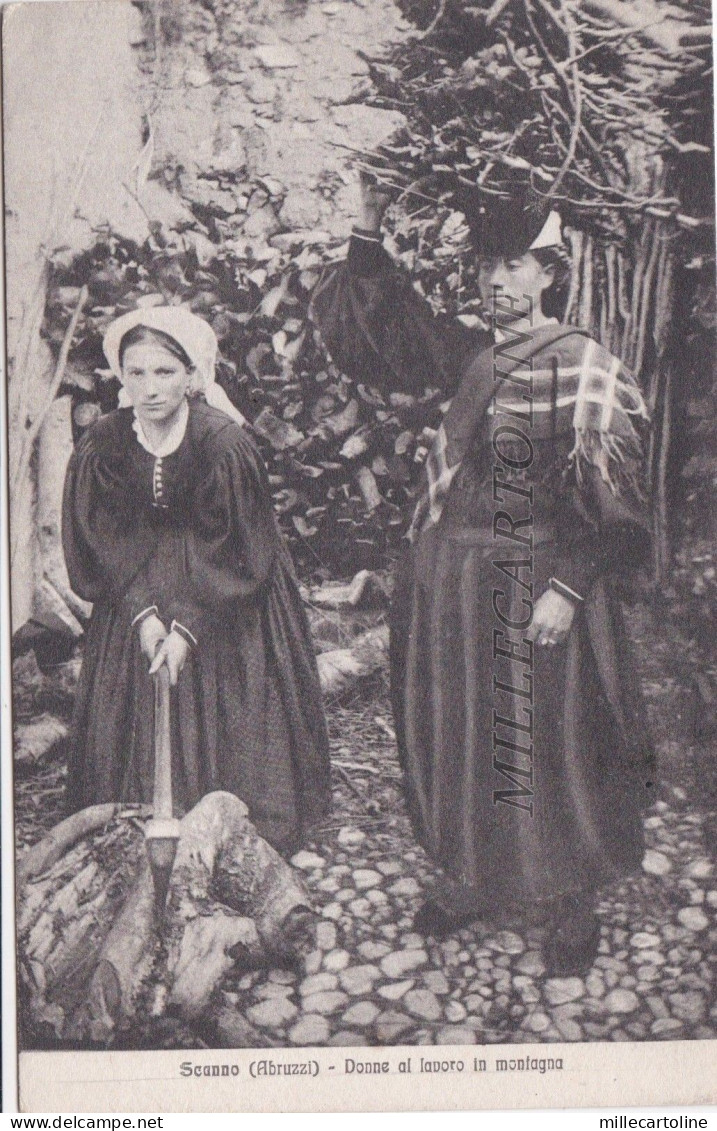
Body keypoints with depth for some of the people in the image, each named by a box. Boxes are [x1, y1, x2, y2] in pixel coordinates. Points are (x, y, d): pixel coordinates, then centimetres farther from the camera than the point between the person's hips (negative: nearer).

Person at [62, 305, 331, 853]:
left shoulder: (226, 445, -21)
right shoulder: (101, 447, -11)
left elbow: (240, 553, -16)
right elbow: (98, 546, -4)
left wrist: (187, 624, -21)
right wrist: (143, 612, -17)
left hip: (224, 597, -3)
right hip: (133, 595, 3)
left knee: (225, 722, -1)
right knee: (131, 721, 3)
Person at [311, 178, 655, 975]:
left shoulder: (586, 369, -8)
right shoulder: (465, 357, 8)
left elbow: (607, 497, -12)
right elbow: (379, 324, 17)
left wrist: (567, 587, -19)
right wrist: (368, 232, 6)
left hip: (538, 586, -5)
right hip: (452, 580, 6)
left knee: (545, 744, 3)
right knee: (457, 737, 13)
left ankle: (569, 907, 21)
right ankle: (469, 879, 32)